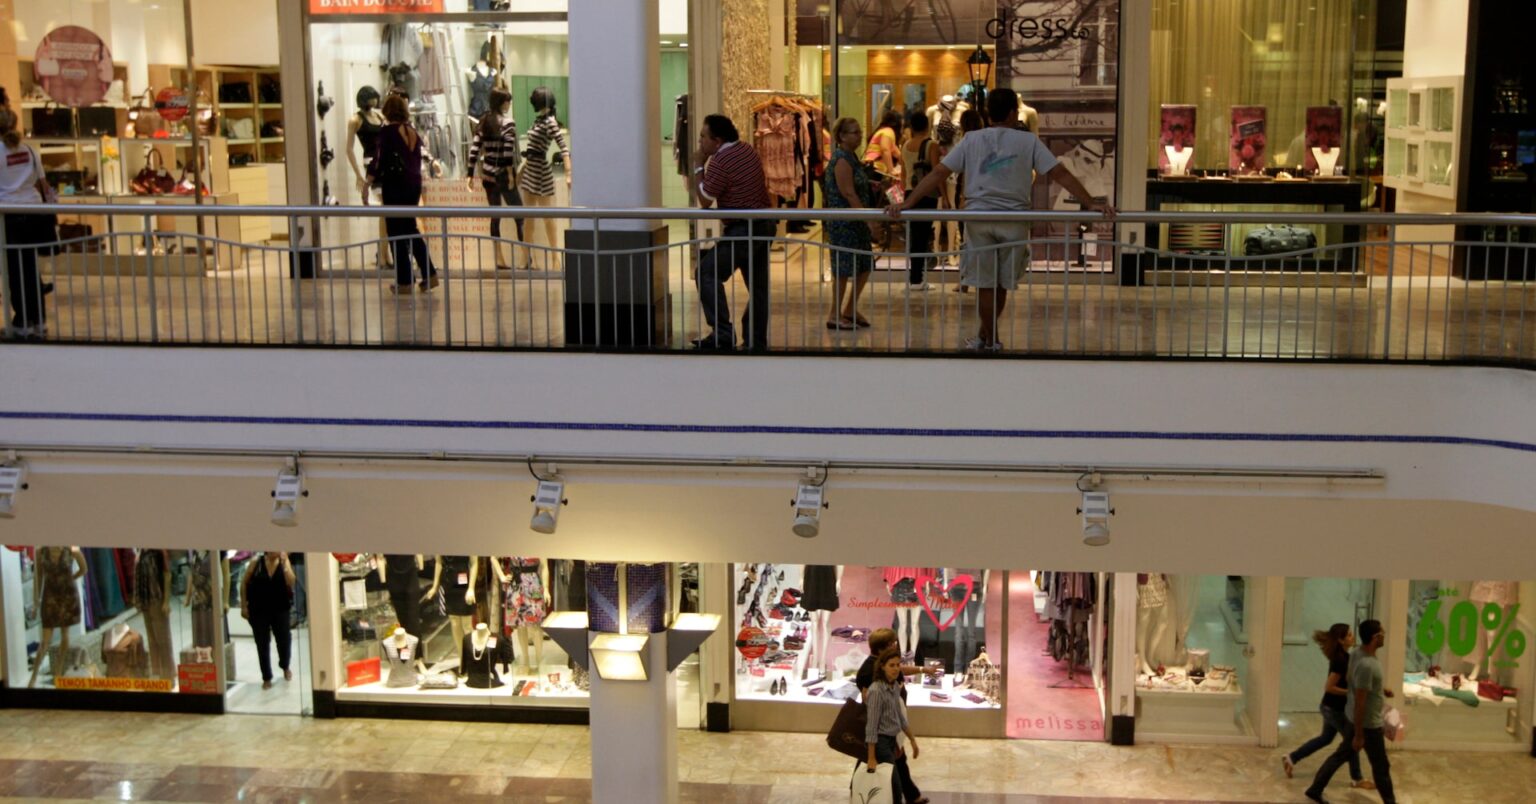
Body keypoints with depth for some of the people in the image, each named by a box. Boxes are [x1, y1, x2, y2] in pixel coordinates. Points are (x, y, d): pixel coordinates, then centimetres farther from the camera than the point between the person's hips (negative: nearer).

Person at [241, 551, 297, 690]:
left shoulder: (284, 562, -2)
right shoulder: (256, 563, -5)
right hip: (258, 610, -1)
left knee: (284, 639, 7)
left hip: (280, 609, 1)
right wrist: (243, 605, -3)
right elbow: (244, 583, 0)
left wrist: (284, 564, -20)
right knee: (262, 644, 5)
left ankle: (285, 667, 37)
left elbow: (291, 583, -12)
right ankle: (267, 678, 17)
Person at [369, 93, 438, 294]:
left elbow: (381, 160, -13)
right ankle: (429, 274, 10)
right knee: (410, 229, 16)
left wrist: (371, 178, -5)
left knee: (396, 232, 2)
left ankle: (404, 282, 4)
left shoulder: (387, 132, -11)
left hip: (395, 184, -6)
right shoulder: (413, 132, 8)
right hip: (414, 183, 6)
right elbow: (417, 160, 12)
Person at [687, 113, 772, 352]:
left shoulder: (720, 161, -15)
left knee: (707, 273, -7)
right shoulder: (746, 150, 12)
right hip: (765, 225, 9)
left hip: (743, 229, -9)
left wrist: (698, 166, 0)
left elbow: (704, 200, -6)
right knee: (758, 284, 12)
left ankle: (723, 334, -14)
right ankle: (756, 341, 15)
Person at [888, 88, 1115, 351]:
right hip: (1014, 220, 0)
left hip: (979, 217, 0)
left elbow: (938, 174, -2)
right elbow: (1061, 175, -3)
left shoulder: (971, 140, 4)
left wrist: (907, 203, -3)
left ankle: (990, 341, 13)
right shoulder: (1029, 141, 1)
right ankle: (985, 336, 25)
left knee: (985, 284, 7)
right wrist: (1091, 203, -1)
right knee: (1001, 284, 15)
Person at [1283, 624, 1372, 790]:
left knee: (1325, 738, 22)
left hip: (1331, 706, 9)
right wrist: (1351, 693, -21)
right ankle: (1357, 779, 23)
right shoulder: (1341, 660, -26)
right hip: (1335, 708, -9)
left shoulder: (1343, 656, 3)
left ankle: (1291, 758, 28)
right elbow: (1329, 687, -26)